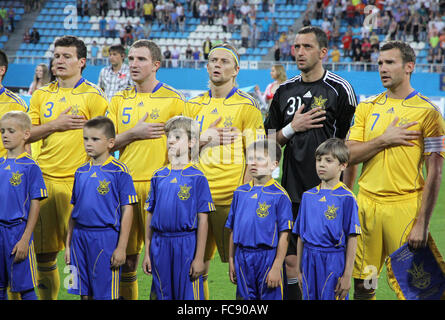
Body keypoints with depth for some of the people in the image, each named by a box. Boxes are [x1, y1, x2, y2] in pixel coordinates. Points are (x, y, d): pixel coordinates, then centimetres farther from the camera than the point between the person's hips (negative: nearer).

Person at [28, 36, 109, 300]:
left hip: (77, 180, -4)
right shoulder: (42, 95, 14)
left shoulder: (93, 96, -1)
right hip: (45, 179, 5)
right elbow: (27, 134, 10)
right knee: (44, 250, 7)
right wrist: (55, 124, -6)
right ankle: (47, 298, 18)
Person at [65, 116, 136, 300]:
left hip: (106, 237, -5)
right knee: (84, 293, 10)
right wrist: (68, 244, 14)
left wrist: (121, 248, -12)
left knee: (105, 295, -1)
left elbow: (127, 211, -8)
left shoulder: (119, 171, -7)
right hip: (80, 237, 6)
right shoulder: (81, 172, 10)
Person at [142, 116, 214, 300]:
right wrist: (147, 253, 10)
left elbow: (203, 220, -6)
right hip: (160, 245, 4)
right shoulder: (159, 176, 9)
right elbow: (150, 216, 13)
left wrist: (199, 258, -10)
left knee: (188, 295, -2)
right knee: (161, 295, 10)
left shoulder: (197, 177, -4)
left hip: (186, 244, -4)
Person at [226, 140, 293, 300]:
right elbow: (233, 229, 13)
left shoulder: (279, 195, -8)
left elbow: (284, 235, -10)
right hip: (242, 257, 5)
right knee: (245, 297, 10)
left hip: (267, 257, -5)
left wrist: (276, 267, -13)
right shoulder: (240, 192, 8)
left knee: (269, 296, 1)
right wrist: (231, 262, 10)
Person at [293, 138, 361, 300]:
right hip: (310, 261, 5)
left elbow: (352, 238, -7)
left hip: (334, 261, -5)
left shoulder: (346, 198, -6)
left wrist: (347, 275, -10)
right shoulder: (308, 196, 10)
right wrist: (299, 270, 14)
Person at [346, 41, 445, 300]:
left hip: (405, 207, -4)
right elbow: (349, 155, 4)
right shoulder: (367, 108, 11)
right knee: (362, 284, 6)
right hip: (367, 203, 4)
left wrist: (422, 223, -12)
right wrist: (384, 139, -10)